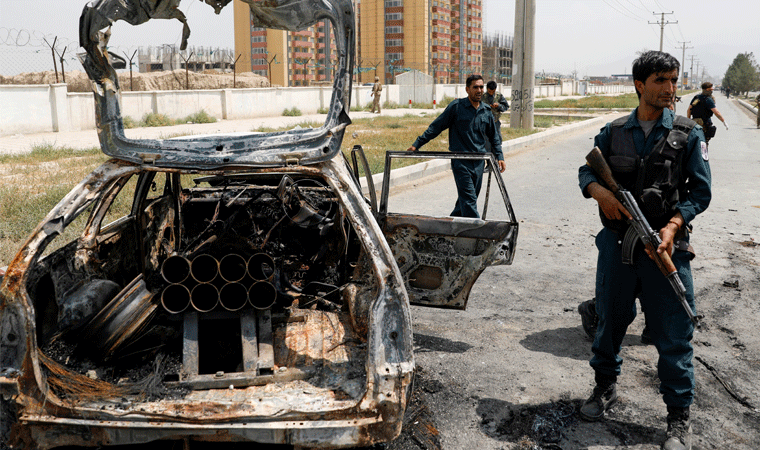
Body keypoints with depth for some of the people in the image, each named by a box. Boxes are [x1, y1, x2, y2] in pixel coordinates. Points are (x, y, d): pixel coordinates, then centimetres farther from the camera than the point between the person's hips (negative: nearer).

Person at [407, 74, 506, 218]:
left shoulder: (486, 111, 10)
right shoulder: (456, 106, -4)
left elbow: (494, 136, 22)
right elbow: (436, 126, -1)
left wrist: (499, 156, 13)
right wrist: (417, 144, -5)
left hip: (479, 162, 5)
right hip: (460, 161, -5)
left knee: (468, 198, 11)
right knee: (469, 199, -11)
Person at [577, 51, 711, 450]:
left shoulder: (688, 135, 1)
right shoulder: (613, 132, 6)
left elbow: (700, 190, 0)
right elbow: (586, 170, 10)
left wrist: (673, 226, -17)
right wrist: (599, 191, -13)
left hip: (666, 246, -2)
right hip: (617, 242, 2)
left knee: (673, 333, 2)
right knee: (610, 319, 14)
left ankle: (679, 416, 17)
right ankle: (605, 387, 36)